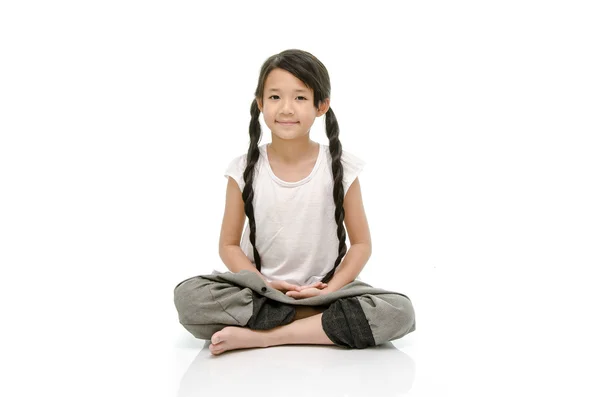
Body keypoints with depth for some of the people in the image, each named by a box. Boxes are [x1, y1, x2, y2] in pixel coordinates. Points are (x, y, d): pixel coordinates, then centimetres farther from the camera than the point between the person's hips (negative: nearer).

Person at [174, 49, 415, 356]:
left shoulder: (341, 168, -5)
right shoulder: (244, 170, -4)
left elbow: (361, 244, -1)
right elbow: (229, 245, 1)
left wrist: (330, 289, -16)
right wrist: (263, 286, -15)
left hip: (323, 289, 1)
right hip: (259, 291, 0)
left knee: (399, 312, -28)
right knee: (188, 296, -28)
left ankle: (259, 336, -24)